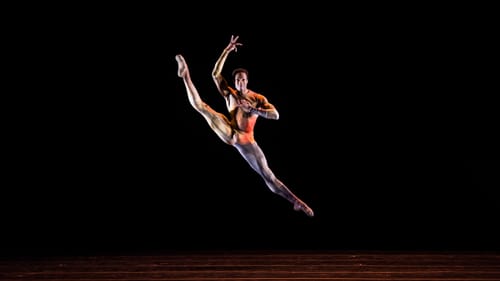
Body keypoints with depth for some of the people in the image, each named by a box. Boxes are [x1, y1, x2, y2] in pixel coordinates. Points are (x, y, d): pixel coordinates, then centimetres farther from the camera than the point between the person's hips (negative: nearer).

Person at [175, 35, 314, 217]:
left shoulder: (258, 98, 5)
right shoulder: (230, 93, 9)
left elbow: (275, 115, -9)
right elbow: (216, 74, -1)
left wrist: (253, 109, -22)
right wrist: (227, 51, -6)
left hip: (245, 140, -1)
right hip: (229, 133, 1)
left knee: (268, 176, -7)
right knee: (200, 105, -11)